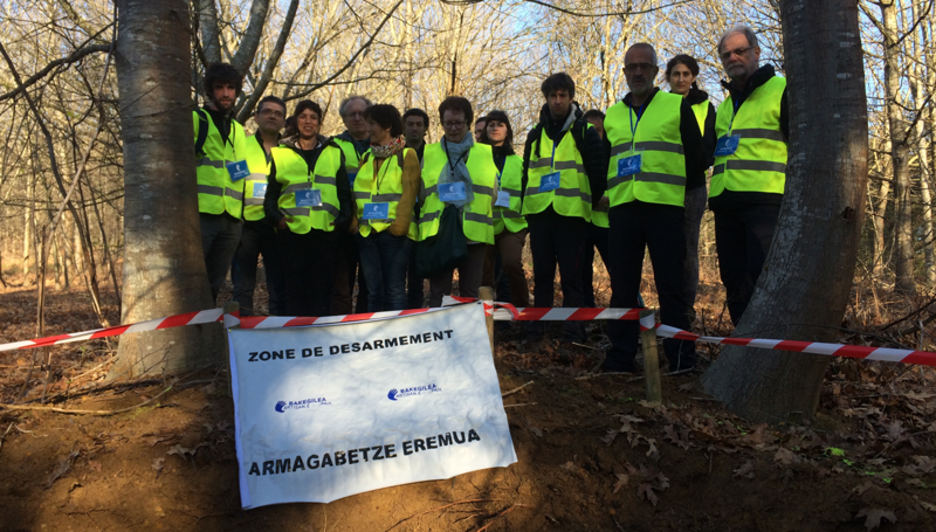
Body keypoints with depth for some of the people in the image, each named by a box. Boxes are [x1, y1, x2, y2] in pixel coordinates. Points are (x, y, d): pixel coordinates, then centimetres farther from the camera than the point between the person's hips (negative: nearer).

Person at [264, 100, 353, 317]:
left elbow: (344, 192, 14)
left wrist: (343, 219, -2)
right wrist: (276, 217, -6)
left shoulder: (334, 153, 15)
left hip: (325, 231, 1)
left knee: (320, 287, 1)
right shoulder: (280, 153, 13)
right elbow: (271, 193, 12)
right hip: (292, 231, 0)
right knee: (295, 287, 0)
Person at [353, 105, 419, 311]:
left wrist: (399, 225, -16)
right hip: (367, 232, 5)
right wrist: (354, 221, 0)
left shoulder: (406, 155, 2)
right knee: (374, 292, 8)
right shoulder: (367, 157, 18)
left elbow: (408, 193, -7)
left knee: (394, 292, -4)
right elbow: (358, 193, 14)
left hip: (394, 233, -5)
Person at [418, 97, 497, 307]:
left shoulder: (486, 153, 11)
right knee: (438, 293, 2)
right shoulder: (429, 153, 12)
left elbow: (493, 194, 11)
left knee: (470, 293, 6)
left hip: (474, 234, 0)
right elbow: (421, 193, 13)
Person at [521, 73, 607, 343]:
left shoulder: (585, 132, 5)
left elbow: (598, 172, 3)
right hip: (539, 212, 4)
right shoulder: (535, 135, 16)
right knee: (541, 275, 7)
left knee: (571, 276, -3)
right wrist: (526, 208, 13)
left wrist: (594, 204, 0)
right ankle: (538, 329, 12)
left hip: (572, 213, -4)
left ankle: (573, 332, 1)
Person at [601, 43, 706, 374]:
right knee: (622, 285, 4)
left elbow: (695, 154, 8)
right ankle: (621, 355, 11)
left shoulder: (677, 106, 8)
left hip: (665, 206, -4)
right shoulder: (612, 115, 20)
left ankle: (680, 356, 4)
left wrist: (694, 194, 4)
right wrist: (603, 194, 15)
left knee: (670, 285, -3)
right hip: (622, 207, 4)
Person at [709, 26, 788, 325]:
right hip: (727, 202, 7)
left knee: (763, 278, -14)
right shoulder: (725, 105, 26)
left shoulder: (781, 90, 5)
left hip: (766, 199, -7)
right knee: (734, 279, 6)